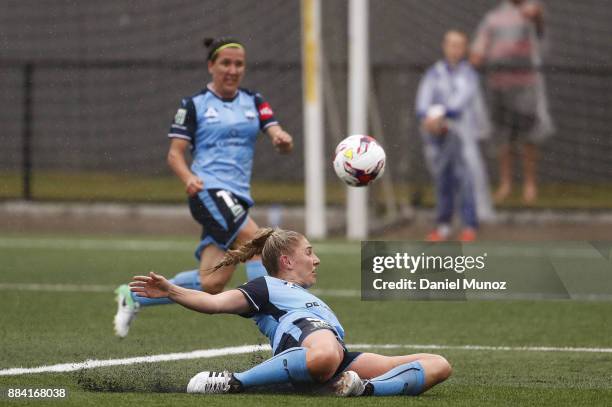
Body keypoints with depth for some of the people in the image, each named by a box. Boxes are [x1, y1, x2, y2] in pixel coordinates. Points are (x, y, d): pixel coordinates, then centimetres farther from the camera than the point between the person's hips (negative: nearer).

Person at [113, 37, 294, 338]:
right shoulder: (194, 105, 2)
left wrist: (283, 141, -23)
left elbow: (278, 136, 1)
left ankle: (133, 297, 17)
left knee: (211, 284, -3)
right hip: (209, 190, -5)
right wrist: (188, 178, -20)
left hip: (237, 197, 5)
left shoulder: (254, 103, 14)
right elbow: (175, 154, 0)